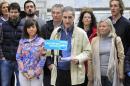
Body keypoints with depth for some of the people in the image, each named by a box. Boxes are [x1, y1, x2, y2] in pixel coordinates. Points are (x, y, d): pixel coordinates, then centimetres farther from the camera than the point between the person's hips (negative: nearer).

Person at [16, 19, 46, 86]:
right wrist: (24, 71, -7)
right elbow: (18, 57, 3)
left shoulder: (41, 41, -3)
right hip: (23, 73, 2)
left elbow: (43, 59, -6)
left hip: (37, 74, -2)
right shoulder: (22, 41, 4)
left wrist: (35, 73, -10)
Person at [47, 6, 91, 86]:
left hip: (75, 73, -3)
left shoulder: (81, 33, -1)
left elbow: (87, 51, -2)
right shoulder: (56, 32, 9)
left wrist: (78, 59, -20)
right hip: (59, 72, 3)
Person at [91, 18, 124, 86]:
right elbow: (91, 58, 3)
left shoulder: (116, 40, -1)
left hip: (112, 74, -2)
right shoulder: (94, 40, 4)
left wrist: (121, 73, -5)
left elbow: (121, 57, -2)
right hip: (98, 74, 2)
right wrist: (90, 74, 0)